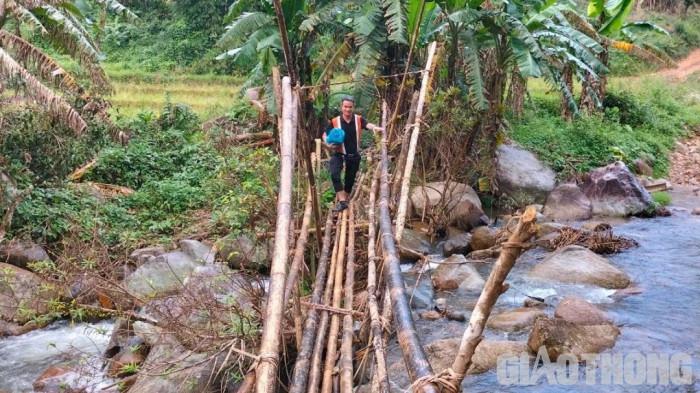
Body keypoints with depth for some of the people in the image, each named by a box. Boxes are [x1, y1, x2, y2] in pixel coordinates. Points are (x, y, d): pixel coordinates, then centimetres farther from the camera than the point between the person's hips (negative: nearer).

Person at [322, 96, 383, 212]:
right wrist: (328, 144, -17)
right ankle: (342, 202, -22)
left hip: (354, 155, 2)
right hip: (339, 153, -2)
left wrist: (374, 128, -49)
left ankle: (342, 200, 34)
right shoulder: (335, 121, -8)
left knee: (350, 179, 12)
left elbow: (367, 125, -26)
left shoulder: (358, 119, -6)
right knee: (335, 174, -26)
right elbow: (325, 134, 4)